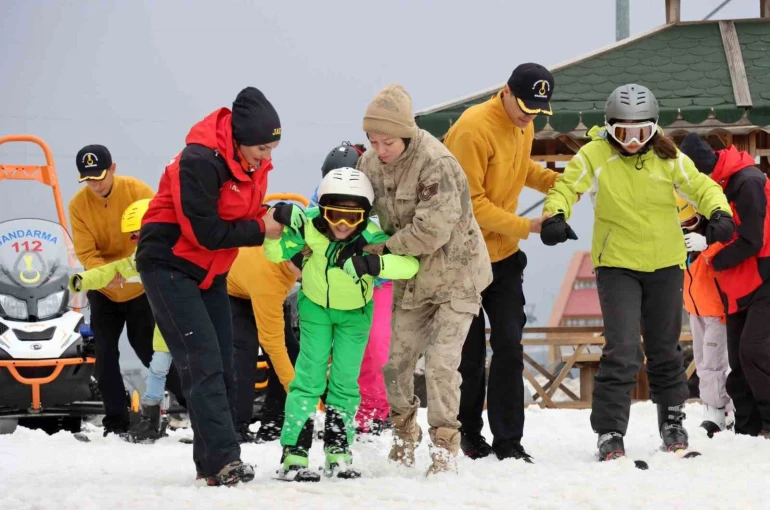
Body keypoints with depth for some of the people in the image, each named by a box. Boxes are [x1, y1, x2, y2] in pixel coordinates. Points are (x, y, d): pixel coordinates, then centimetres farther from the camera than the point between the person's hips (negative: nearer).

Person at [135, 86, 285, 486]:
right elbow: (206, 232, -27)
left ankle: (214, 461, 12)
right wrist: (260, 229, -17)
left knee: (221, 364, 7)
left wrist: (274, 220, -11)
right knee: (203, 361, -16)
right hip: (169, 266, -9)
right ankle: (222, 460, -20)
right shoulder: (200, 162, -28)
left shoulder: (253, 161, -1)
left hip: (209, 270, 9)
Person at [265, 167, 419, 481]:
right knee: (310, 376, -8)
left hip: (355, 311, 0)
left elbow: (410, 264, -46)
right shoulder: (310, 225, -30)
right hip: (315, 305, 0)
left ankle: (338, 452, 16)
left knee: (345, 381, 2)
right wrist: (278, 225, -37)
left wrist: (375, 264, -61)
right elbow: (275, 254, -18)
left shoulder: (370, 238, -34)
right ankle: (294, 454, -8)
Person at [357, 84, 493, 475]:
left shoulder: (437, 164, -28)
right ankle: (404, 432, 30)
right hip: (411, 281, 6)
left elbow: (431, 231, -32)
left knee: (440, 364, -14)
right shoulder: (371, 162, -5)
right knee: (397, 362, 8)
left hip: (455, 277, -6)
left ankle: (444, 448, -5)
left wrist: (383, 248, -23)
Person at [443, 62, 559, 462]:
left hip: (503, 253, 7)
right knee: (470, 351, 2)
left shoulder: (523, 126, 4)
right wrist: (524, 227, -21)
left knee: (509, 343, 1)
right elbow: (469, 201, -22)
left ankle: (508, 440, 4)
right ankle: (469, 434, 18)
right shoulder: (474, 129, -22)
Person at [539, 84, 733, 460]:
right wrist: (555, 217, -30)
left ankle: (673, 422, 33)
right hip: (617, 265, -3)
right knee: (622, 352, -14)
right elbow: (565, 188, -9)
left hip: (665, 264, 3)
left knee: (664, 350, 16)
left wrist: (719, 213, -24)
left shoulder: (668, 158, -2)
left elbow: (701, 187, -3)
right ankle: (609, 433, -7)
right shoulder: (594, 156, -8)